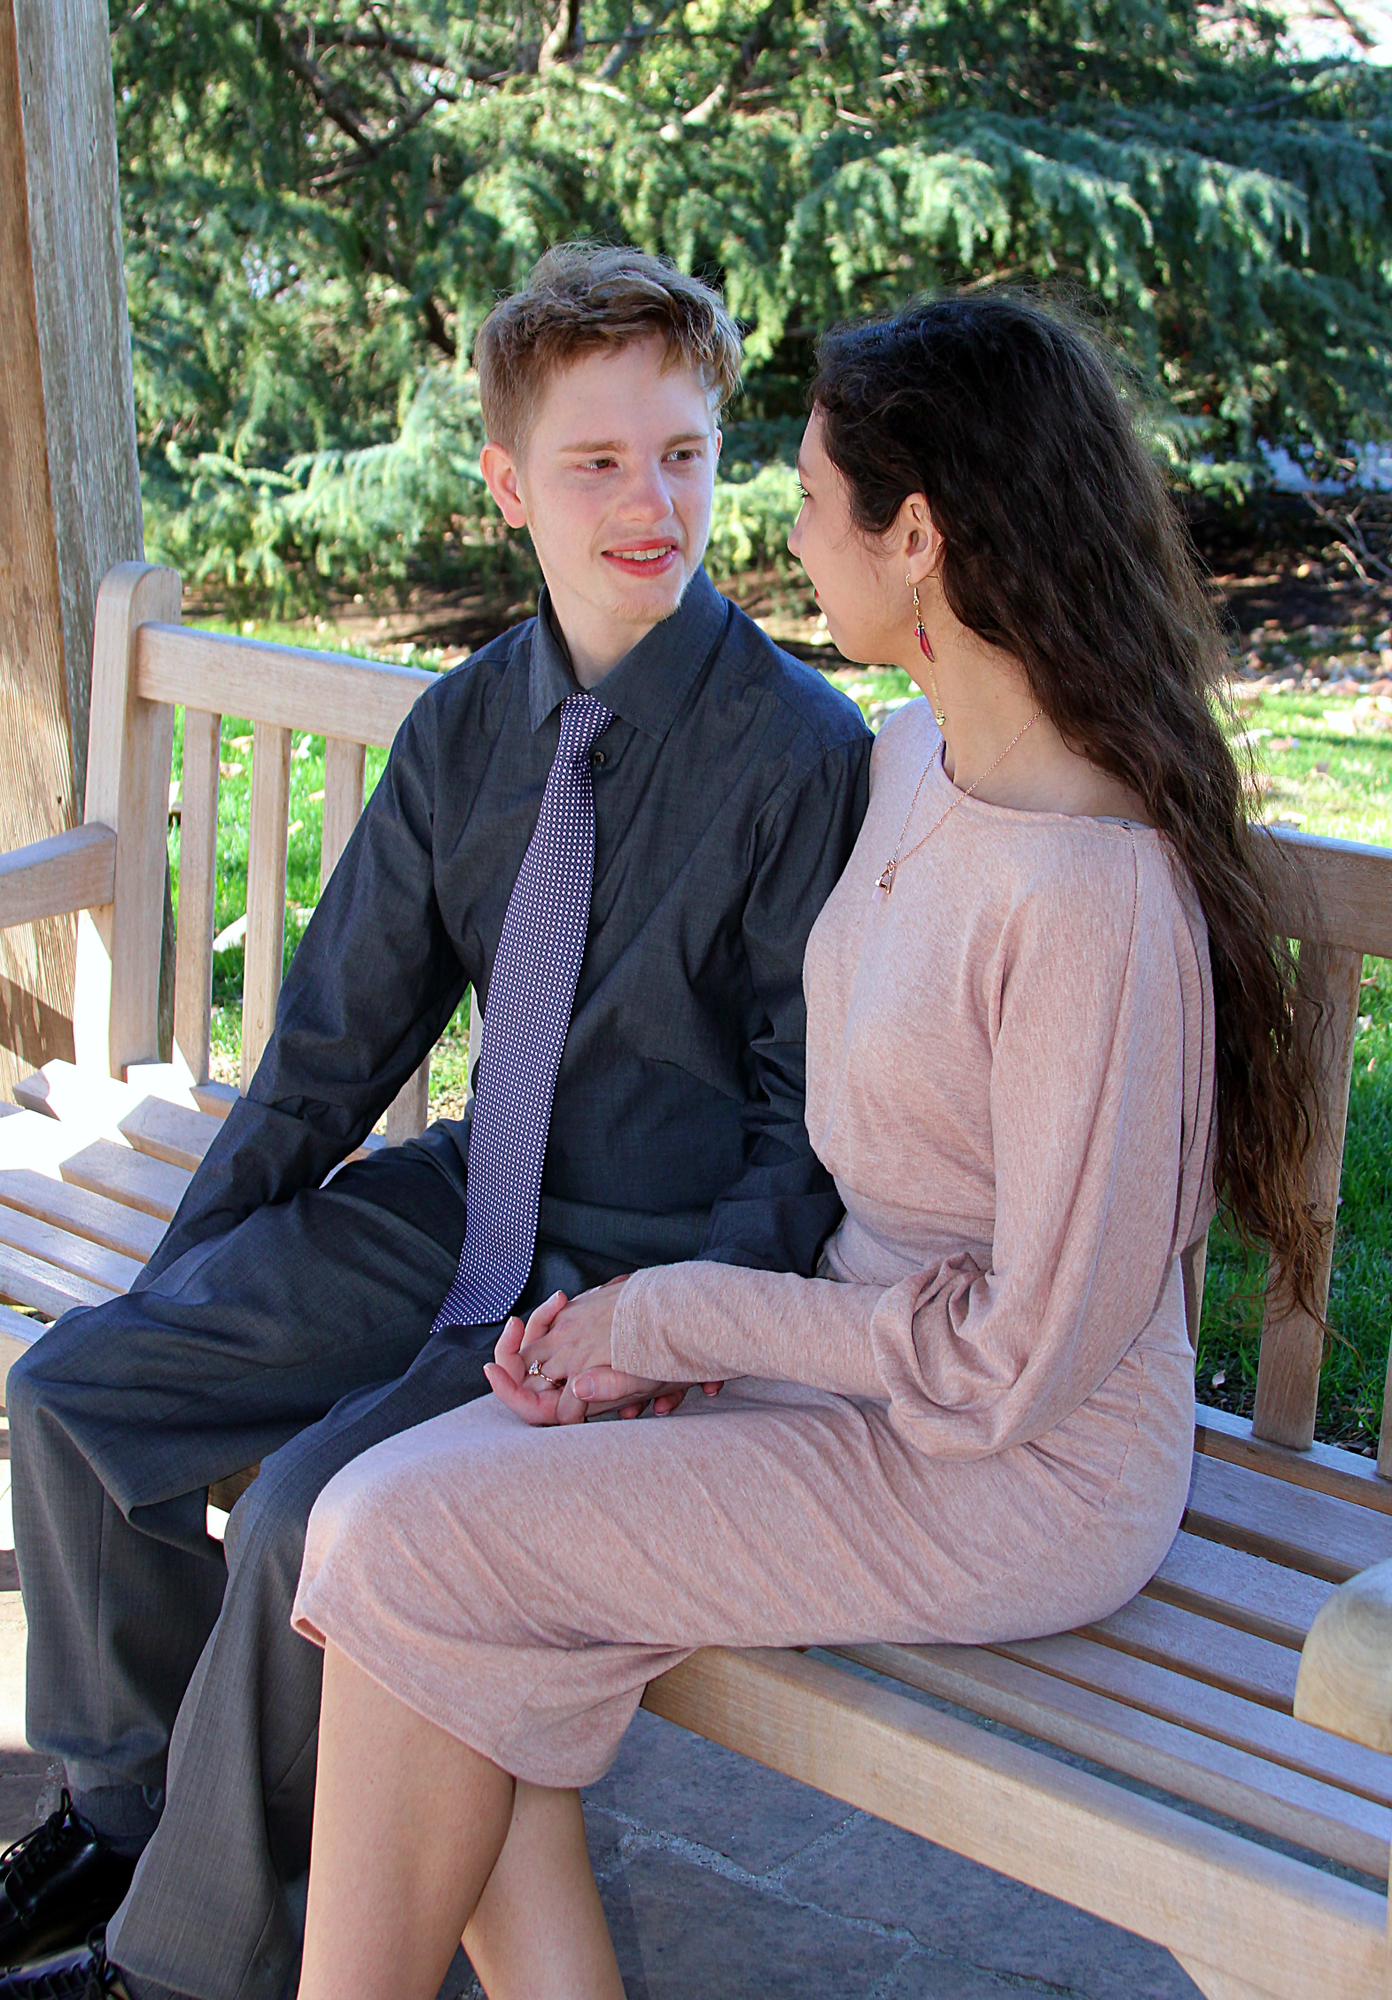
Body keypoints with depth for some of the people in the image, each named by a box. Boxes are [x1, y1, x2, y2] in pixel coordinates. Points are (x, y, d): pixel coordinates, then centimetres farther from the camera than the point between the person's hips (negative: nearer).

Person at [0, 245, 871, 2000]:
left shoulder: (803, 749, -14)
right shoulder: (468, 725, 3)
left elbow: (811, 1127, -11)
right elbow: (337, 1040, 9)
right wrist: (173, 1279, 6)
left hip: (658, 1264, -6)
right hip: (457, 1207, 7)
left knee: (314, 1511, -25)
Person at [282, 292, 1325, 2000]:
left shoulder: (1097, 894, -26)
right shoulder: (913, 758, 3)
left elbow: (1025, 1353, -21)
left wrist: (674, 1317, -12)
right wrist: (635, 1308, 1)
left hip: (1009, 1479, -8)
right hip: (860, 1345, 8)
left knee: (410, 1551, -15)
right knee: (391, 1503, -9)